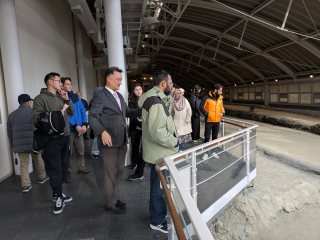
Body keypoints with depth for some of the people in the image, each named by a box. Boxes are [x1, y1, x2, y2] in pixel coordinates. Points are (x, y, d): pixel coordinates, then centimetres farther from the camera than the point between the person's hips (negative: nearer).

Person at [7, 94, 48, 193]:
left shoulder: (12, 115, 13)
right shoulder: (33, 111, -3)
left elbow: (9, 132, 15)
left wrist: (13, 144, 22)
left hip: (19, 144, 4)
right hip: (33, 142, -3)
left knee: (23, 164, 7)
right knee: (38, 160, 15)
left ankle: (25, 185, 6)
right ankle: (42, 177, 30)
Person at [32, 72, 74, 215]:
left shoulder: (61, 97, 14)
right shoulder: (41, 98, -6)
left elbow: (72, 112, 14)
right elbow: (36, 118, -15)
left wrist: (67, 99, 1)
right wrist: (56, 115, -17)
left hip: (65, 137, 7)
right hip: (52, 140, -6)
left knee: (63, 167, 12)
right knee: (55, 169, -1)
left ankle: (58, 193, 27)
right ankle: (58, 197, 12)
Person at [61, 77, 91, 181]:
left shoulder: (76, 97, 9)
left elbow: (83, 111, 7)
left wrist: (84, 125, -5)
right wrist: (76, 126, -17)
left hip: (79, 128, 5)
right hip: (68, 130, -5)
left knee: (81, 150, 13)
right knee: (68, 152, 4)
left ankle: (81, 168, 28)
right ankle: (67, 172, 17)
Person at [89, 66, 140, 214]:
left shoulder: (119, 96, 14)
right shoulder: (100, 97, -12)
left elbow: (127, 112, 20)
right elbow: (92, 117, -18)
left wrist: (142, 110, 4)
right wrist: (102, 132, -32)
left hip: (122, 141, 8)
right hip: (109, 141, -8)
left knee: (119, 171, 18)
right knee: (111, 173, 5)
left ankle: (112, 197, 38)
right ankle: (110, 203, 25)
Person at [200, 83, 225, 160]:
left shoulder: (220, 98, 7)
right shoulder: (207, 98, -12)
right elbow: (201, 107, -10)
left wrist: (222, 112, 3)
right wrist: (206, 114, -17)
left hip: (217, 121, 5)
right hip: (209, 121, -5)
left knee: (215, 137, 14)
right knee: (207, 137, 2)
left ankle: (213, 151, 28)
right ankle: (205, 153, 13)